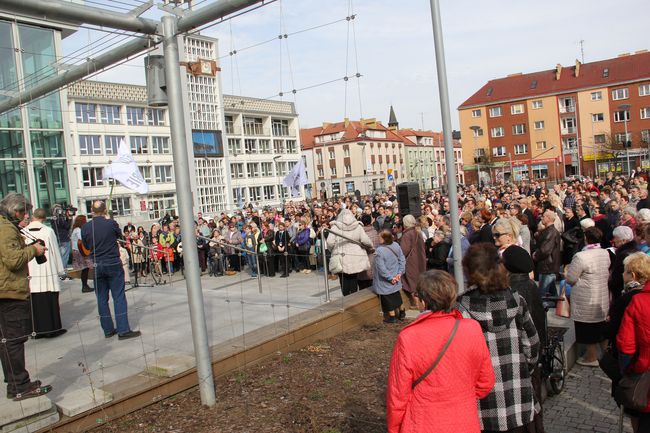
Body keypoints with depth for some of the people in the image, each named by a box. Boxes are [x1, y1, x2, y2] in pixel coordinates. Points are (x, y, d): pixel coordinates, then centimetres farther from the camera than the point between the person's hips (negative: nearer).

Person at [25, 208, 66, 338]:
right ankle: (52, 328, 11)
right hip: (48, 272, -2)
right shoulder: (48, 231, -7)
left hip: (30, 274, 2)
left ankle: (38, 329, 15)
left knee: (35, 303, 8)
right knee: (50, 302, 5)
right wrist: (61, 271, 5)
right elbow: (55, 252, -3)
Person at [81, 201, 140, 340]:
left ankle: (108, 330, 17)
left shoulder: (85, 227, -4)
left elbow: (86, 246, 9)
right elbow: (119, 235, 9)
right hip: (113, 264, -3)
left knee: (102, 298, 11)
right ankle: (123, 330, -2)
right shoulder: (111, 223, -11)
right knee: (119, 297, 1)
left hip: (97, 266, 3)